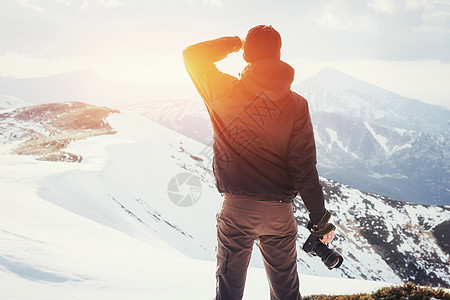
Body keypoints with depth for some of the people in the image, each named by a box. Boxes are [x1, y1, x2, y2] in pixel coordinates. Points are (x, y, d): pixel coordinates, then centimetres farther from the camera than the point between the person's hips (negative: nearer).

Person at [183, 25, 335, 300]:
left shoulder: (225, 92, -10)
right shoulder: (296, 105, -8)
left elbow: (193, 54, 7)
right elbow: (304, 168, -9)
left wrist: (231, 44, 16)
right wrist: (320, 219, -1)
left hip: (236, 208, -1)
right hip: (280, 210, 1)